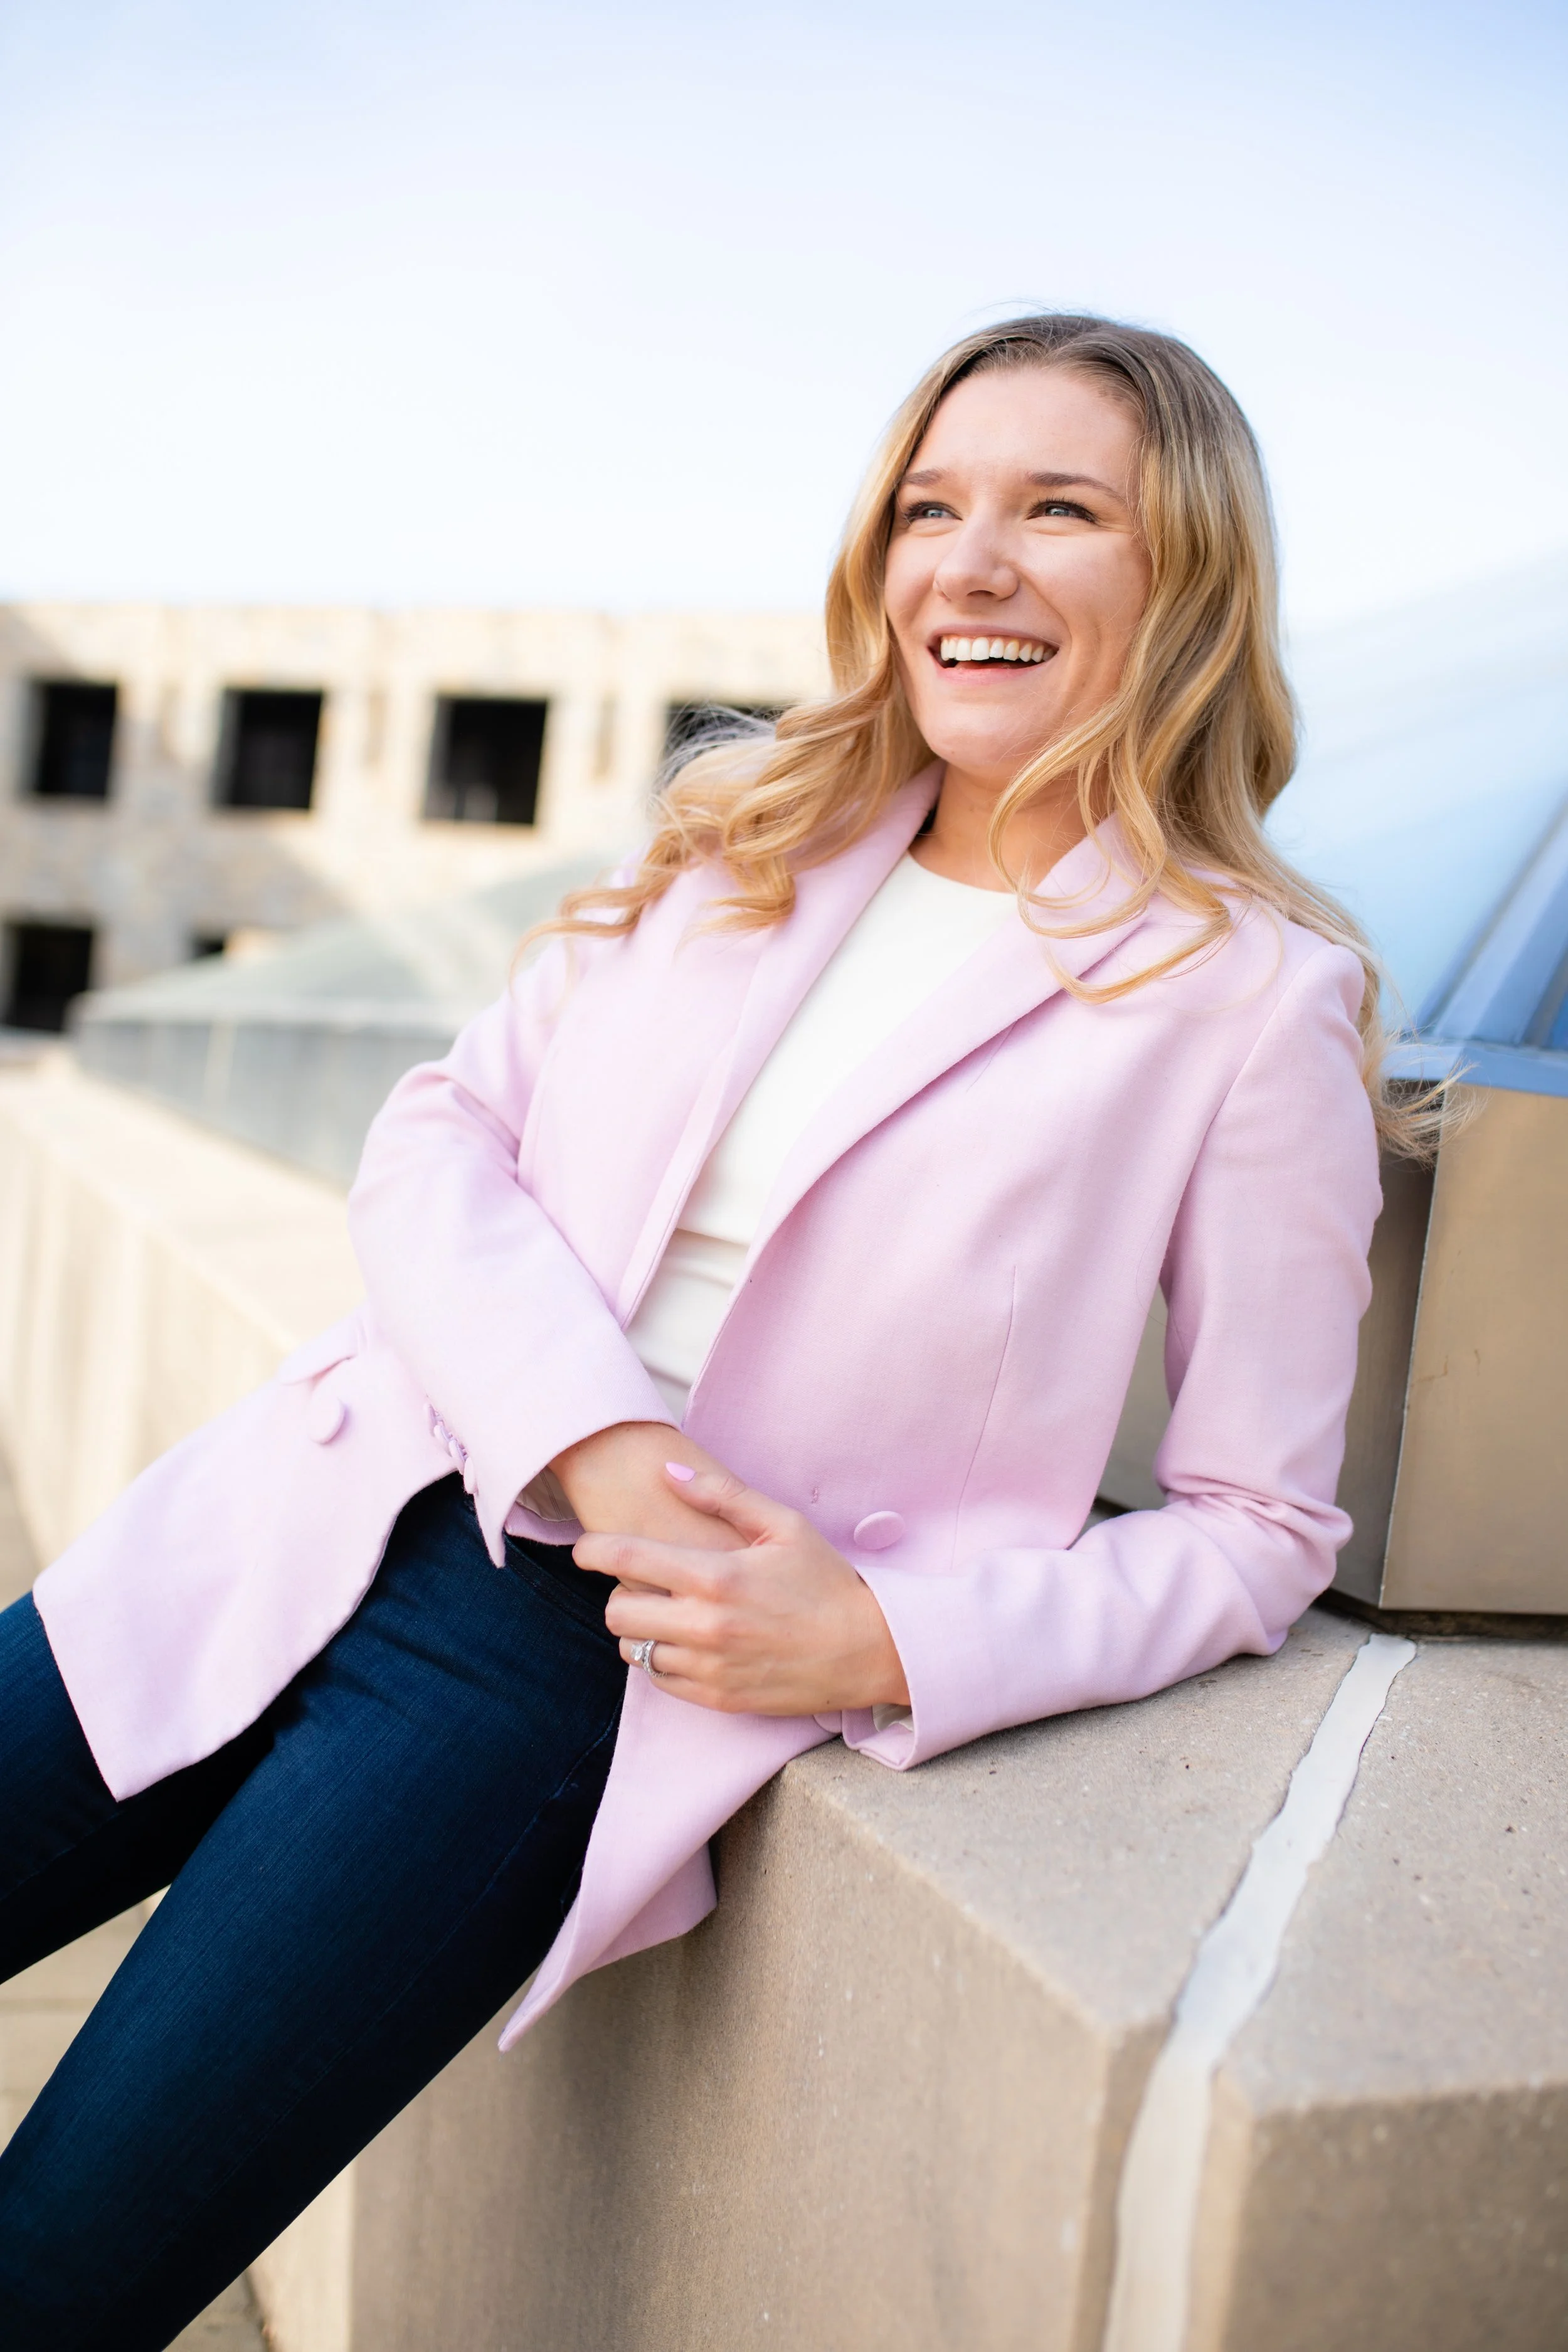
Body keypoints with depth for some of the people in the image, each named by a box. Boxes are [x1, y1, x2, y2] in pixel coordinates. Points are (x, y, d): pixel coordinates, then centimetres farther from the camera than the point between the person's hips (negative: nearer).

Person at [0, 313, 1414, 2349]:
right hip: (339, 1513, 5)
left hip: (599, 1660, -4)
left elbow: (1262, 1530, -2)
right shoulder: (749, 829, 8)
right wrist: (589, 1439, -14)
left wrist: (883, 1642, -16)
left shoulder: (1256, 997, -5)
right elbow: (441, 1131, 4)